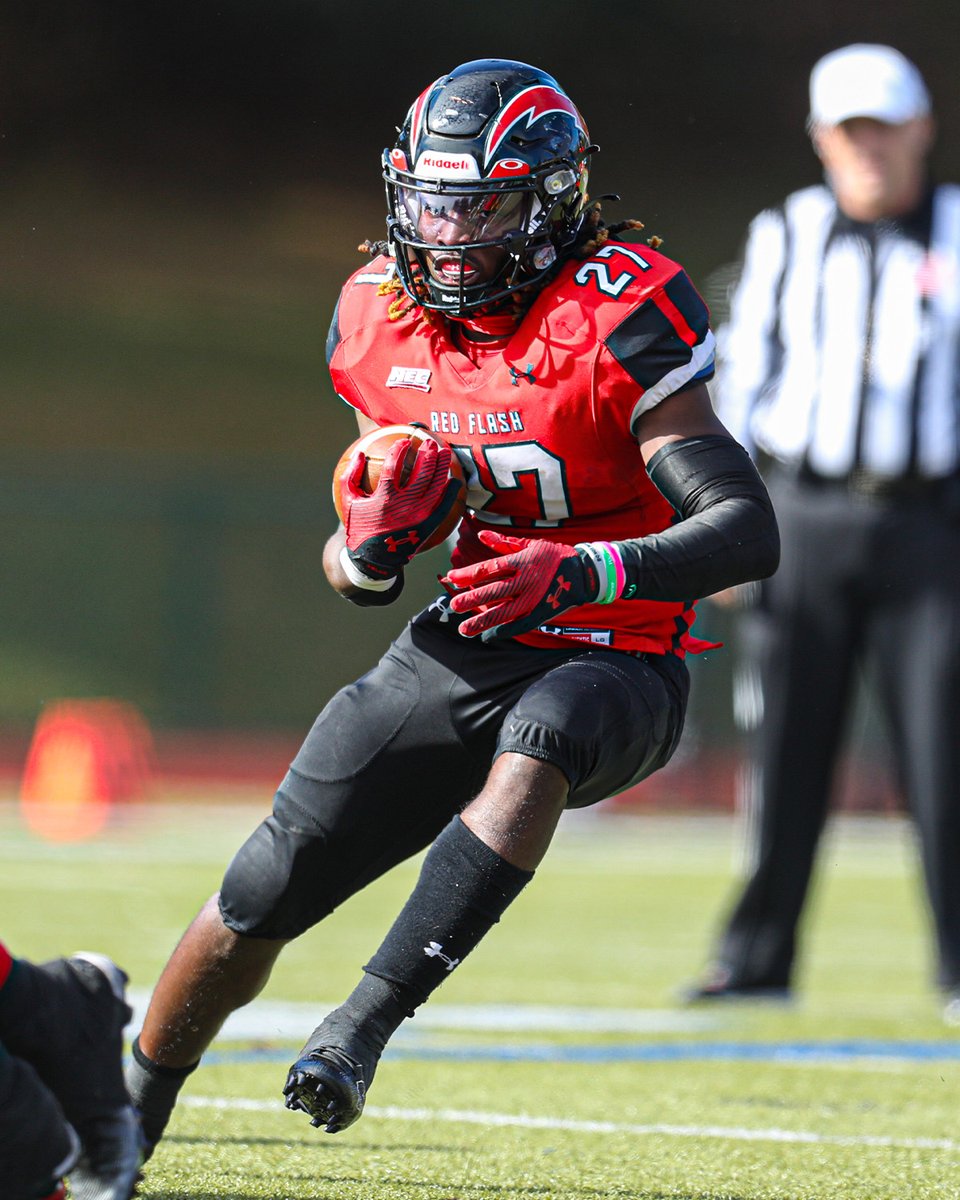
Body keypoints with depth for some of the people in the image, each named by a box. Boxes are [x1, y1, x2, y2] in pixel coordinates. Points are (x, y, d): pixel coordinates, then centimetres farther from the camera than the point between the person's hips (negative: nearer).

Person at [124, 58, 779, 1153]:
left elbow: (748, 531, -23)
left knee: (533, 748, -40)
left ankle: (367, 1019, -38)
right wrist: (375, 538, -14)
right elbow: (358, 570, 11)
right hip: (459, 646, 5)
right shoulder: (379, 318, 2)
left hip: (609, 664, -5)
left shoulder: (619, 317, -17)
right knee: (261, 896, 2)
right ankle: (126, 1118, 25)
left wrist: (580, 573, -36)